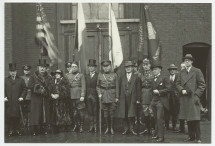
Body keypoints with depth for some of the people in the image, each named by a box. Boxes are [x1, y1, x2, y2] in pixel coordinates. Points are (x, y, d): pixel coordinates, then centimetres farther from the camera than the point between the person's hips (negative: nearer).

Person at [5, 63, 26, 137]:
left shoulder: (21, 80, 10)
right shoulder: (5, 80, 12)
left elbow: (24, 89, 9)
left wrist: (22, 97, -4)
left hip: (17, 102, 0)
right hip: (8, 102, 1)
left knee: (17, 117, -1)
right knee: (9, 116, -1)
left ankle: (17, 130, 9)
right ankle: (11, 130, 5)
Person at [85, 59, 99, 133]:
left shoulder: (98, 75, -2)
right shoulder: (86, 76, 12)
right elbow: (85, 86, 9)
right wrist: (84, 95, 2)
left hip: (95, 96, -4)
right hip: (88, 96, 4)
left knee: (95, 112, 0)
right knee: (90, 111, 6)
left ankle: (95, 126, 8)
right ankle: (91, 126, 12)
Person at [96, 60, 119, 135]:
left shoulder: (114, 75, 1)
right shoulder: (100, 75, 7)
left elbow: (117, 87, 1)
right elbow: (98, 86, 13)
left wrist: (117, 97, -3)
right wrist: (99, 94, -2)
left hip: (112, 96, -2)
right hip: (103, 96, 2)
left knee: (112, 112, 0)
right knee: (105, 112, 6)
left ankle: (112, 128, 11)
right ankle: (107, 128, 17)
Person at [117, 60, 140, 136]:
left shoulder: (136, 77, 6)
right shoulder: (122, 77, 12)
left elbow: (138, 89, 4)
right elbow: (119, 88, 10)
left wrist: (138, 99, -1)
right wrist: (118, 98, 2)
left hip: (132, 98, -2)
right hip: (123, 98, 2)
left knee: (131, 114, -5)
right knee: (124, 115, 3)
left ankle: (131, 128, 8)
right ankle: (126, 129, 14)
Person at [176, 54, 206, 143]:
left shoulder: (197, 71, 2)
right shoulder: (181, 72, 15)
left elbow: (202, 85, -1)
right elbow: (178, 83, 14)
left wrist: (196, 95, -10)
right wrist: (182, 90, -6)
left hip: (193, 98, -4)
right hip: (184, 99, 4)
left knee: (195, 119, -7)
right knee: (188, 119, 7)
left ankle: (198, 138, -1)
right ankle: (191, 136, 16)